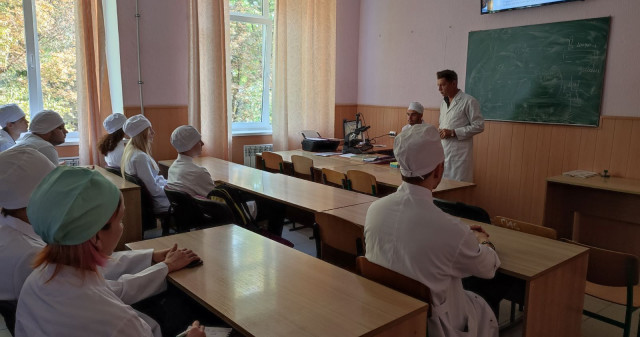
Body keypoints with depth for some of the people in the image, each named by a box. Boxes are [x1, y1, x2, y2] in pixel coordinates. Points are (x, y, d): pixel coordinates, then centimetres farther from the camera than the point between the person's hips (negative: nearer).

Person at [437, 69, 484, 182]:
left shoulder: (469, 101, -5)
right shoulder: (443, 103, 18)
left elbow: (479, 126, -8)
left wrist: (453, 133, -14)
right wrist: (440, 133, 7)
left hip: (459, 154, -7)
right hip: (442, 152, 7)